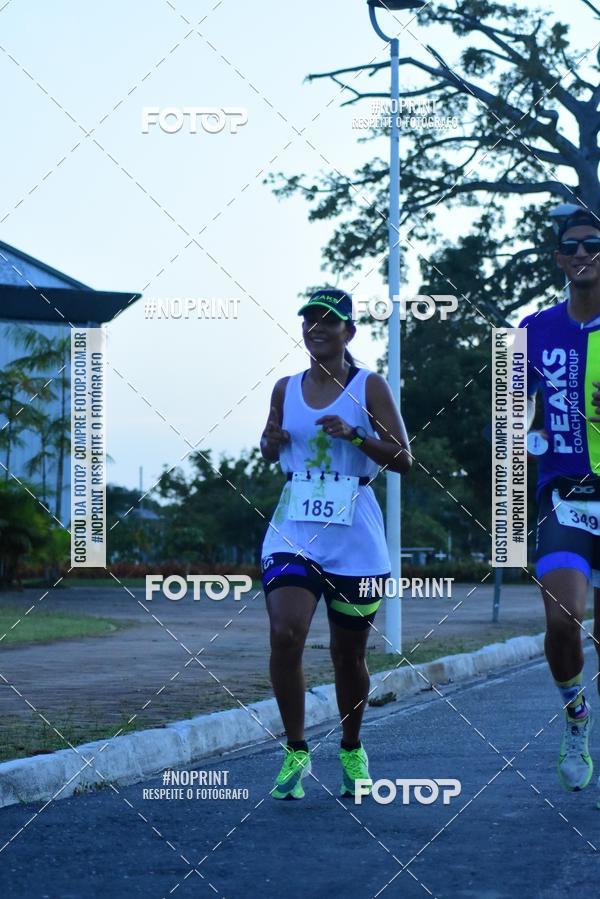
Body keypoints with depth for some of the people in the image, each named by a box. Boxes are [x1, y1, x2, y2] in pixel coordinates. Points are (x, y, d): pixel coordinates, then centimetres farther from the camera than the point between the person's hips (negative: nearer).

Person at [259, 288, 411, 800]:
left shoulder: (369, 387, -1)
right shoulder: (286, 389, 9)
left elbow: (402, 459, -3)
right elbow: (269, 452, 22)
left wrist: (353, 434, -18)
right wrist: (273, 441, -1)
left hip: (354, 540, -2)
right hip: (293, 531, 2)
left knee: (348, 654, 8)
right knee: (285, 634, -19)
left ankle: (352, 752, 32)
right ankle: (296, 753, -5)